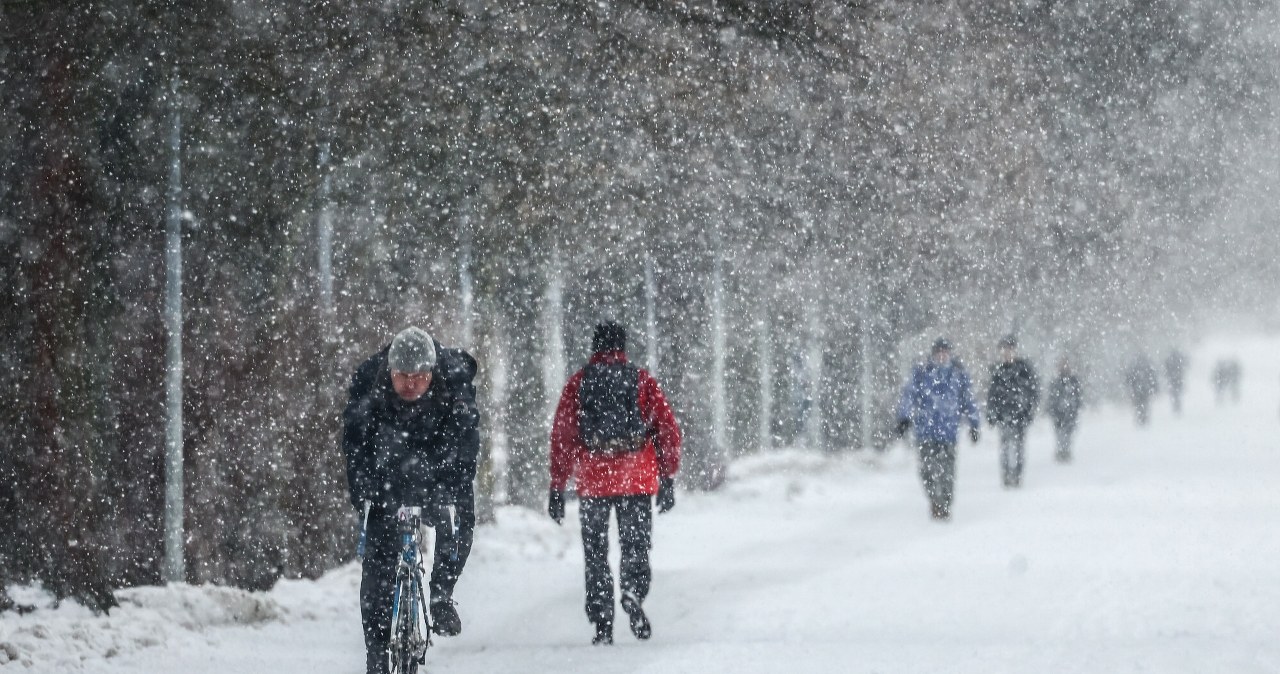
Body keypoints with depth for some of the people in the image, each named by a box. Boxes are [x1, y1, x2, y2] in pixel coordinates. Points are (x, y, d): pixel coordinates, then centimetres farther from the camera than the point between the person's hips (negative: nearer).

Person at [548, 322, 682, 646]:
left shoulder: (578, 382, 4)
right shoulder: (642, 379, 4)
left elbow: (561, 436, 2)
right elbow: (668, 428, 2)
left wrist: (557, 487, 5)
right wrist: (668, 479, 7)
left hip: (592, 482, 0)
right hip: (638, 481, 0)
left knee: (596, 555, 10)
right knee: (635, 547, 7)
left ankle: (602, 625, 3)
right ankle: (633, 594, -23)